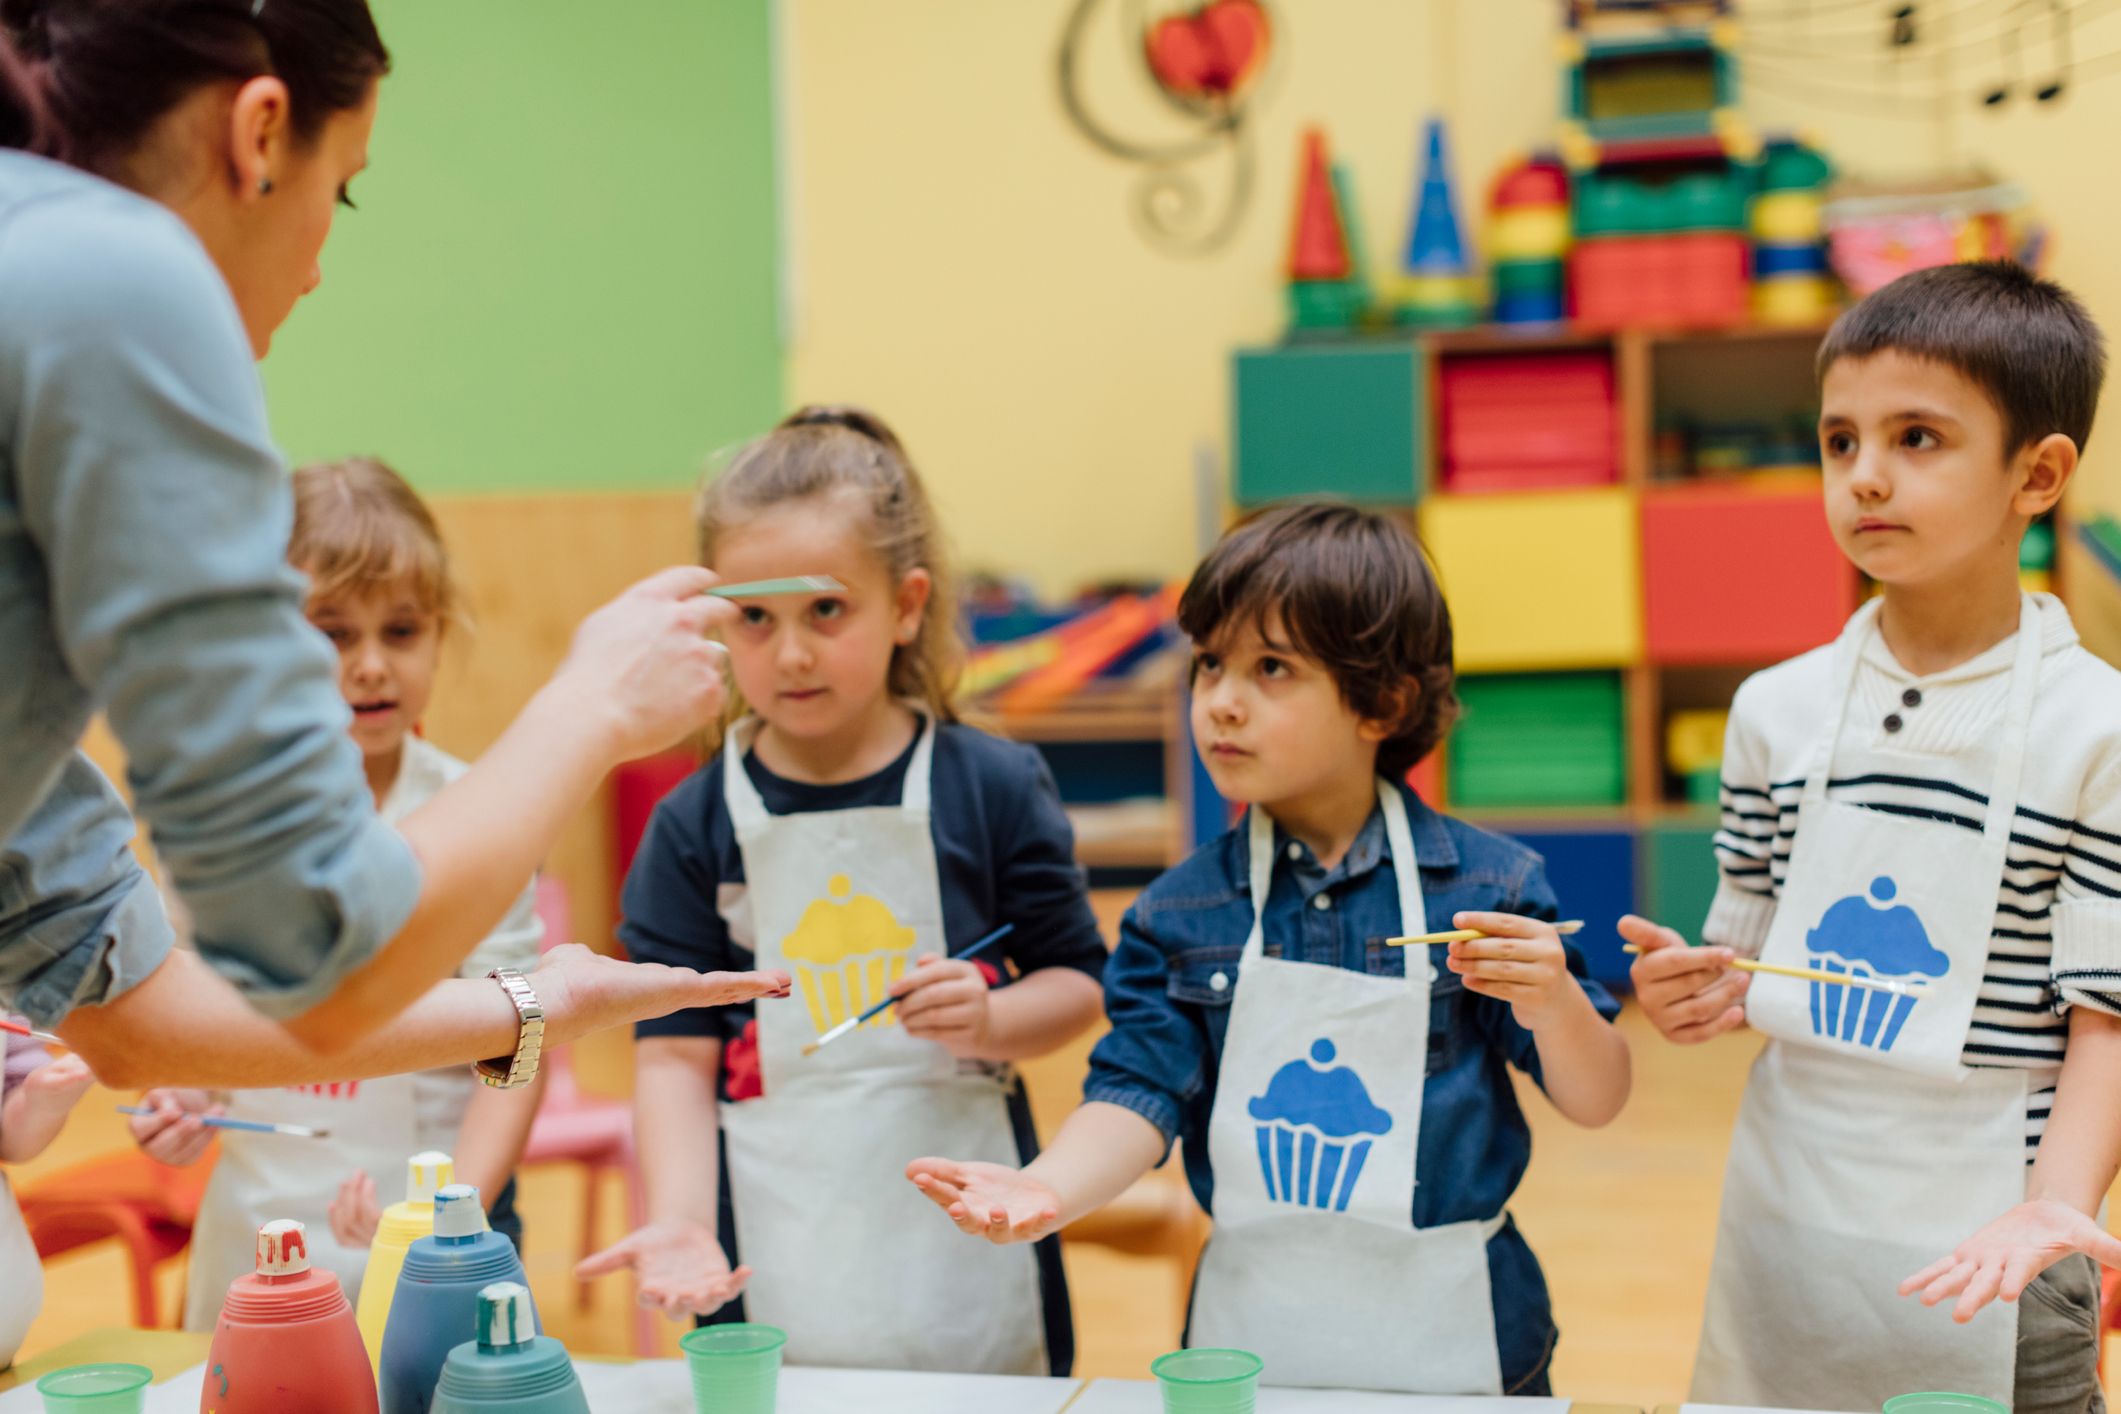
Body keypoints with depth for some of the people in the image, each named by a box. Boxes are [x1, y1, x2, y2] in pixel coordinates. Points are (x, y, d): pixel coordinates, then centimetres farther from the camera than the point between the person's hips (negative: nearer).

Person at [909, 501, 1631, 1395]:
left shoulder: (1488, 887, -8)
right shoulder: (1181, 914, -3)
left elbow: (1595, 1104, -5)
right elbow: (1139, 1094, -9)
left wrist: (1552, 1001, -25)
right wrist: (1050, 1189, -29)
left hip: (1447, 1335, -1)